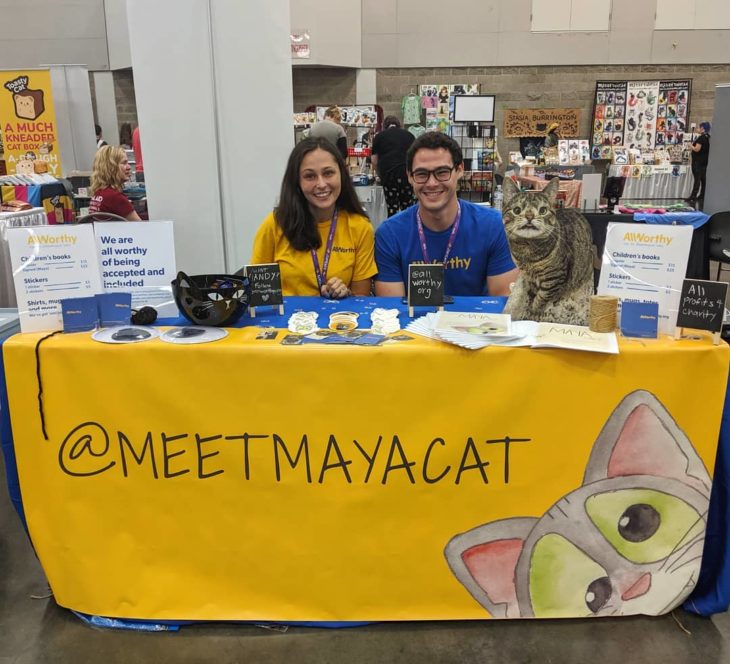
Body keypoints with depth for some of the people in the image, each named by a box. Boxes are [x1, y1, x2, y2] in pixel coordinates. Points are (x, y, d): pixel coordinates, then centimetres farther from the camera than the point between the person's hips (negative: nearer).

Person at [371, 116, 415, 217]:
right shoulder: (409, 135, 19)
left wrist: (381, 174, 24)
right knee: (408, 207, 5)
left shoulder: (380, 136, 13)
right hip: (409, 173, 2)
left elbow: (374, 161, 10)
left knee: (392, 209, 0)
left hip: (389, 174, -2)